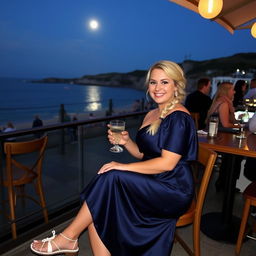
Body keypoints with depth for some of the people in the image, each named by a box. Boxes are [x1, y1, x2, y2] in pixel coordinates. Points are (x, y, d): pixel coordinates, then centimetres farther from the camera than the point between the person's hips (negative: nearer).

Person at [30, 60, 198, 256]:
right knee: (98, 212, -16)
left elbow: (167, 163, -19)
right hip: (152, 183, 7)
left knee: (110, 178, -25)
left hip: (172, 189, -7)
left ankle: (67, 238, -6)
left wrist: (124, 167, -17)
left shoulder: (179, 118, -12)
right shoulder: (151, 115, 14)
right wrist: (126, 142, -3)